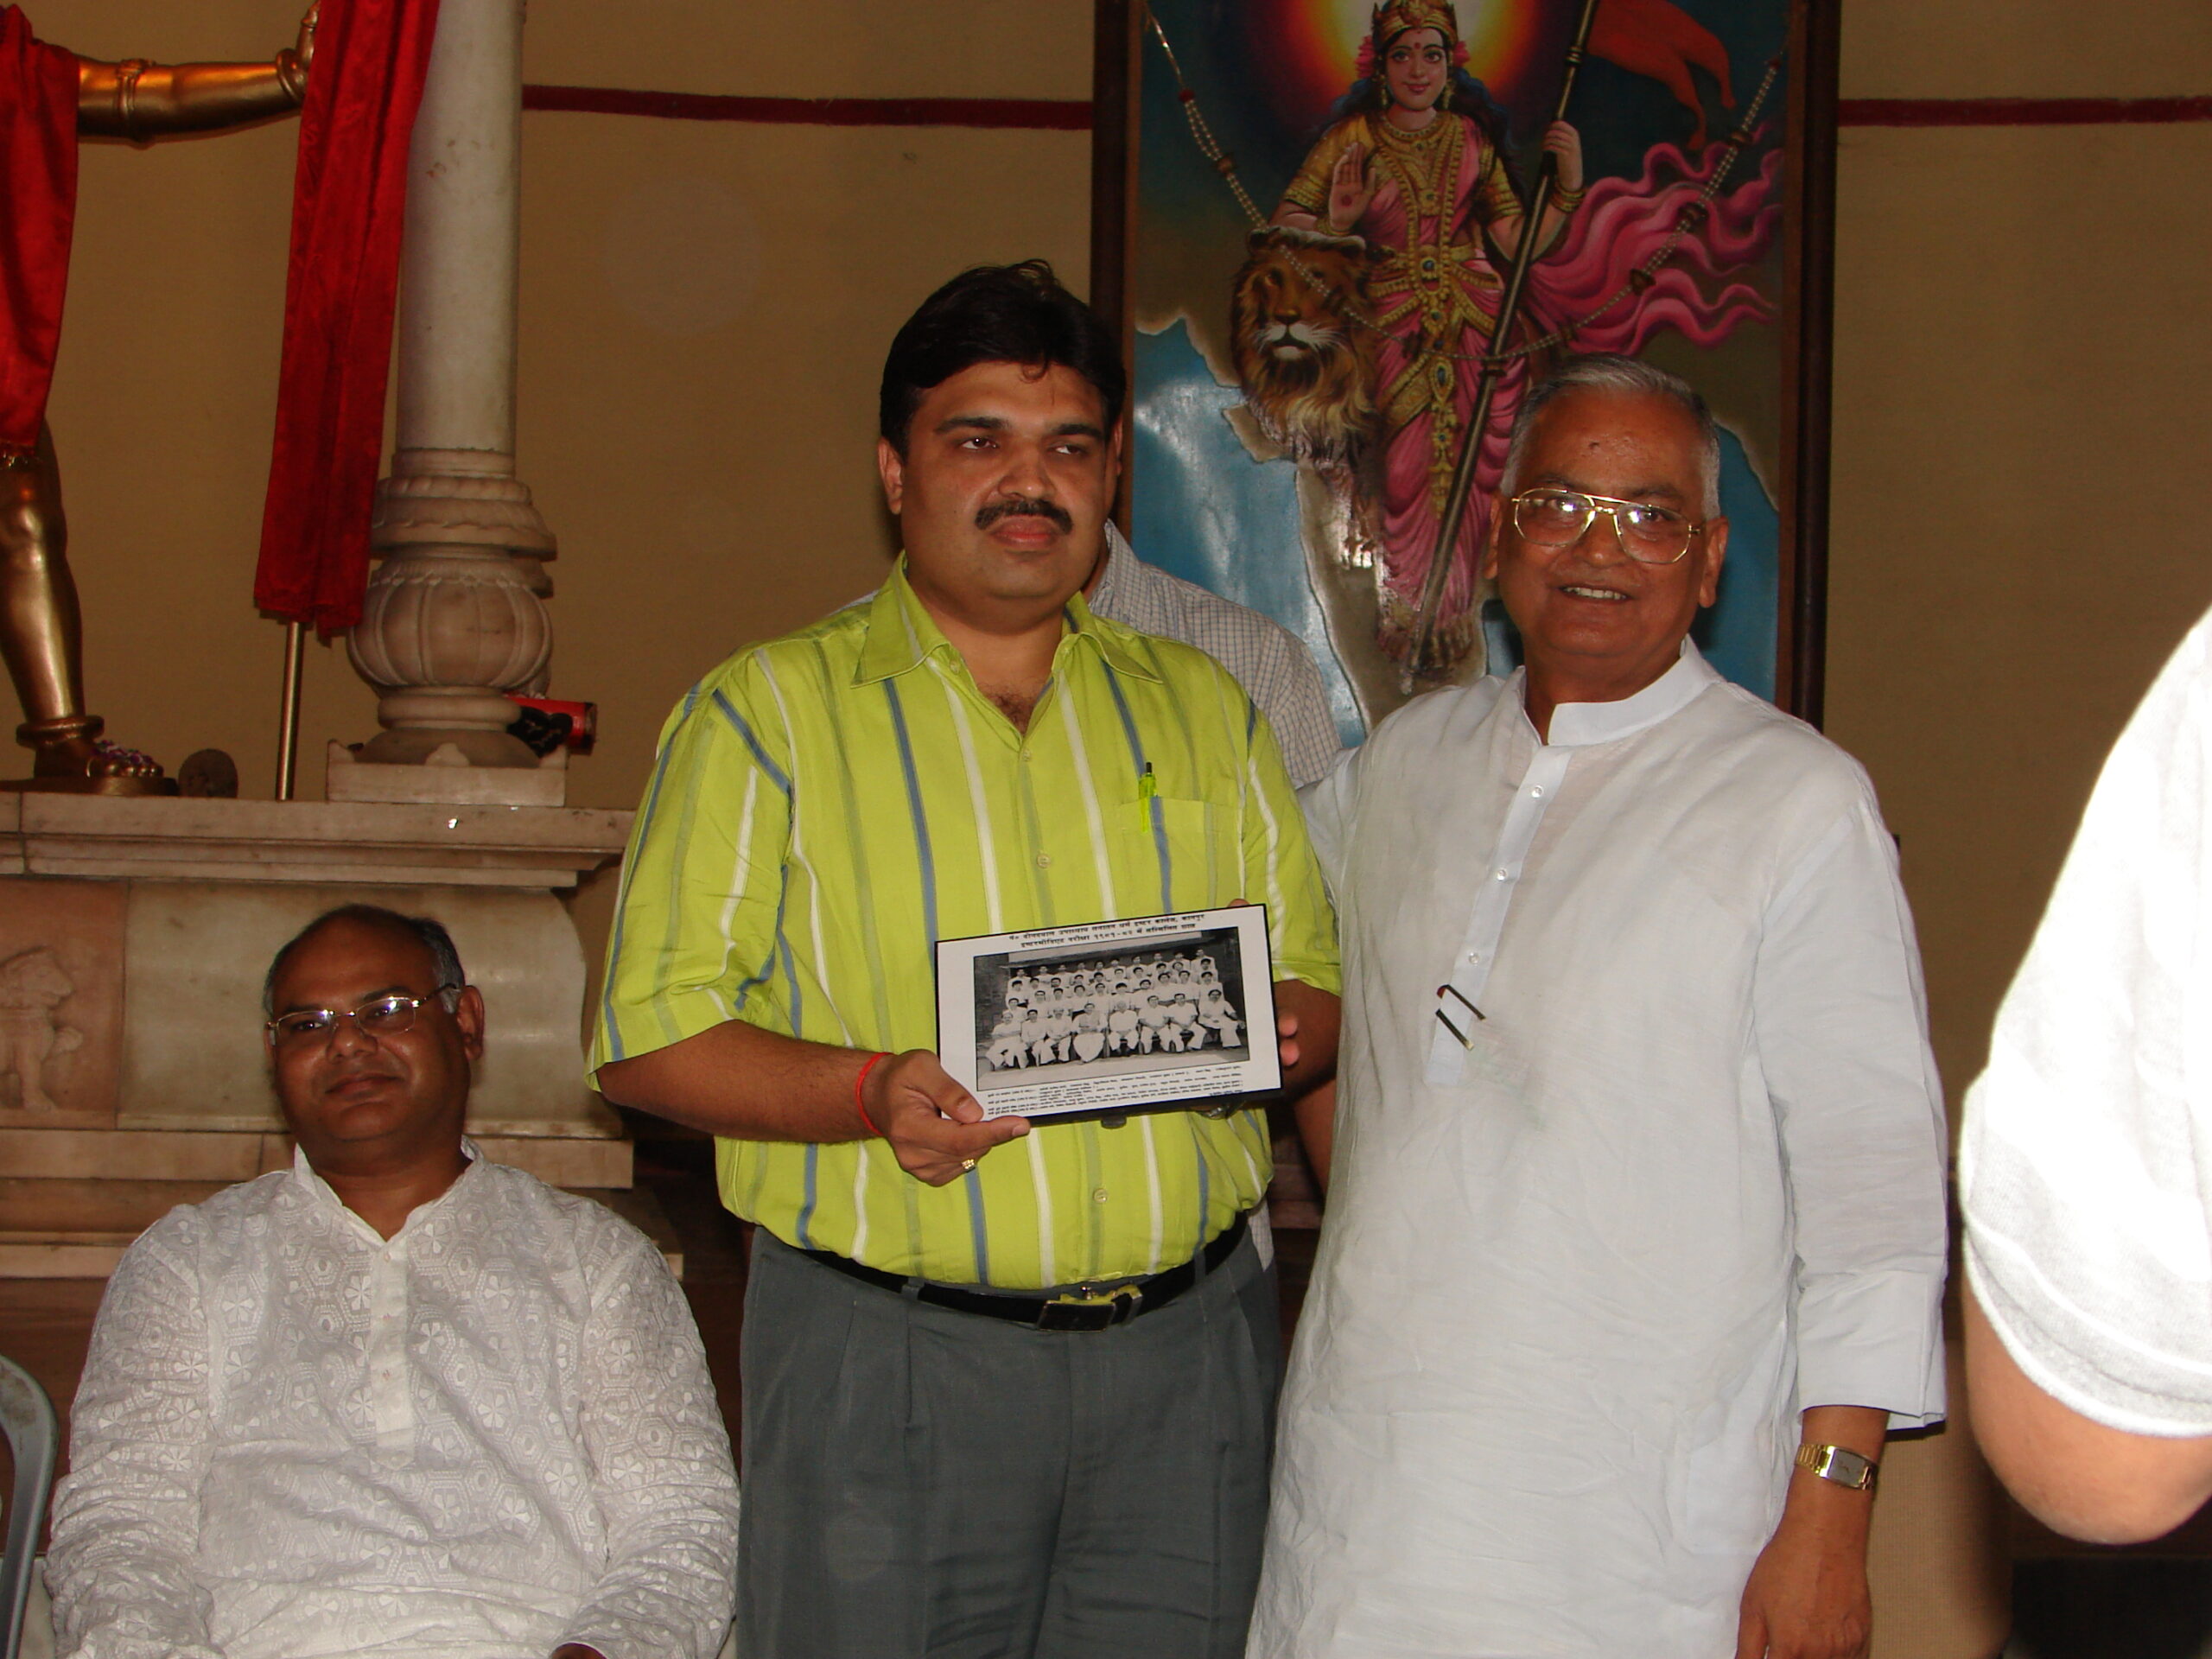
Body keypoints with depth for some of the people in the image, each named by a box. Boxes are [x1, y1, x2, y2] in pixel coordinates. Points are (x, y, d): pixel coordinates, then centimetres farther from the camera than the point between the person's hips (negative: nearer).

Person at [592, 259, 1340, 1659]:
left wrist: (1285, 1029, -6)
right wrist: (869, 1092, -20)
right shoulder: (766, 710, 2)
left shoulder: (1201, 706, 14)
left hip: (1187, 1352, 3)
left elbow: (1321, 982, 17)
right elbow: (650, 1037, -4)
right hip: (886, 1362, -3)